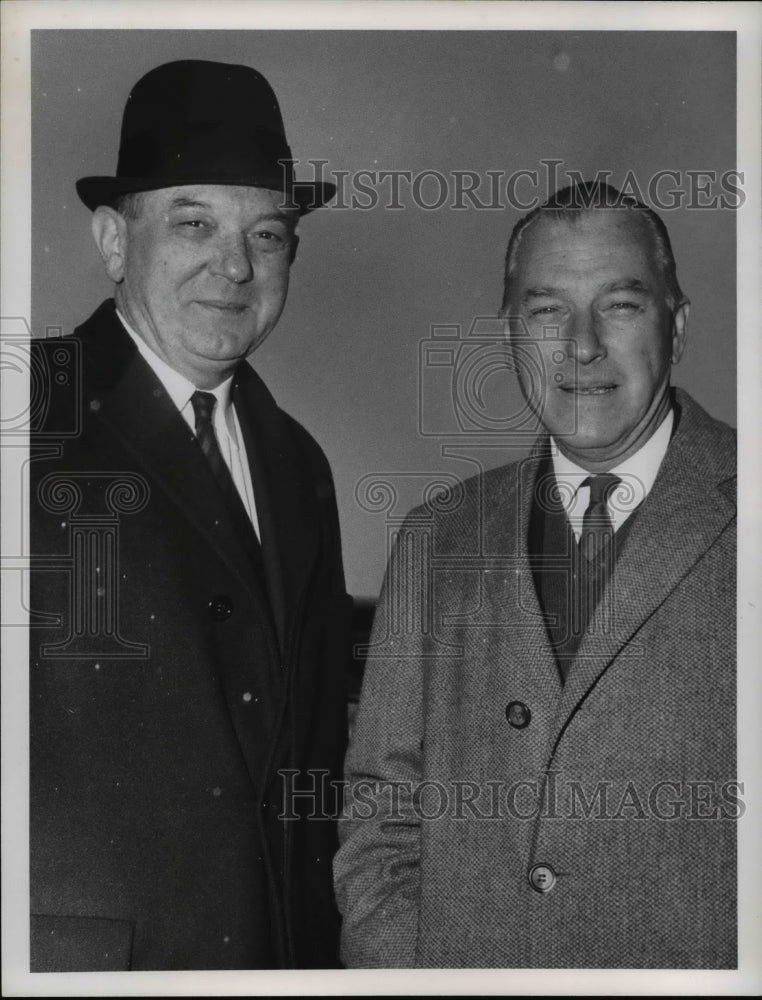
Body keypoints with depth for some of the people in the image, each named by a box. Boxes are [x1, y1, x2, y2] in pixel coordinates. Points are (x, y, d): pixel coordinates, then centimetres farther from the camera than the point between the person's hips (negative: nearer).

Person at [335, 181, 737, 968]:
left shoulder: (737, 517, -8)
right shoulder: (437, 540, 4)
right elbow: (380, 810, 5)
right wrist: (395, 965, -8)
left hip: (694, 965, -2)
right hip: (455, 961, 3)